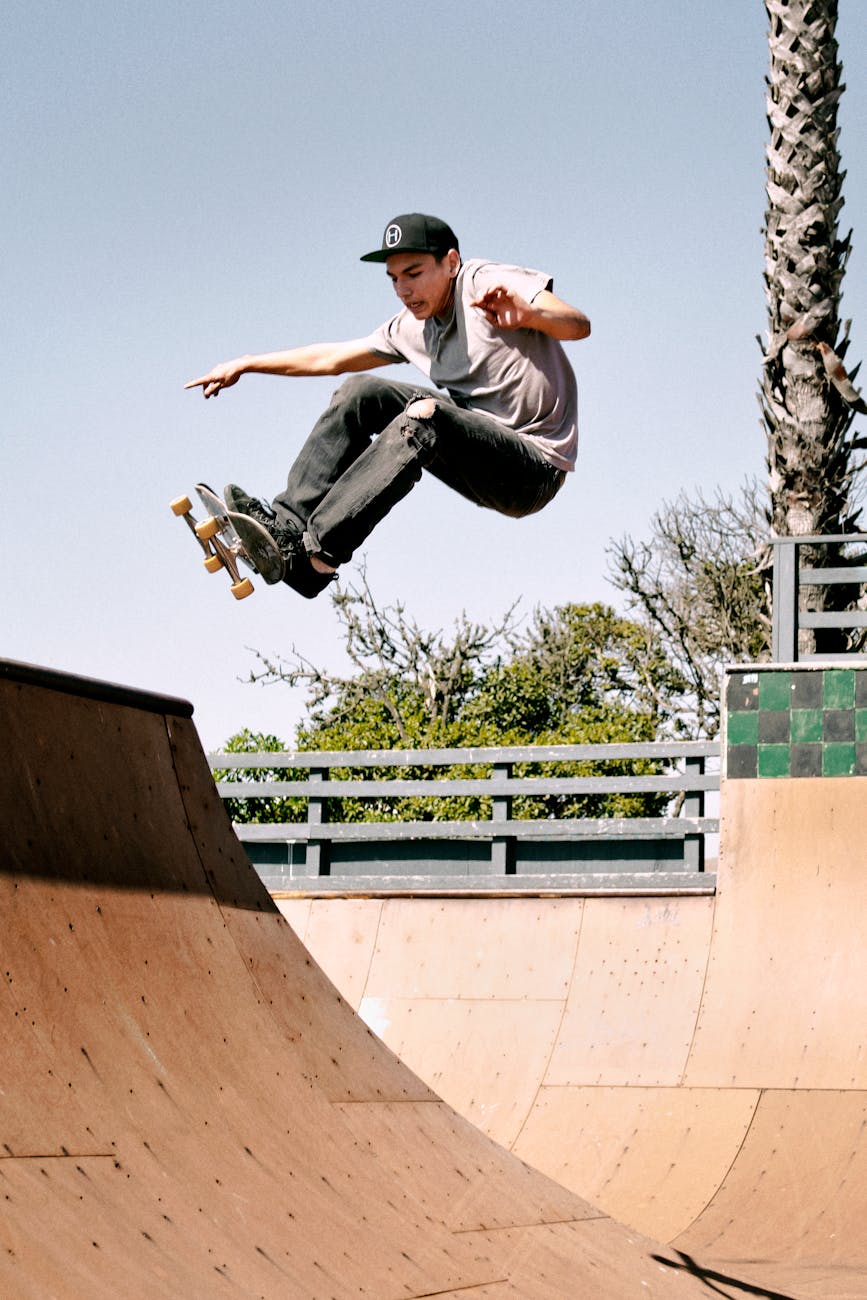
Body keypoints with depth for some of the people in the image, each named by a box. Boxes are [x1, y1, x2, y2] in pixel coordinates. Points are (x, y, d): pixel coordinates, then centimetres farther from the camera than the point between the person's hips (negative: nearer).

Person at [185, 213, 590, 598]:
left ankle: (312, 554, -41)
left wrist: (527, 314, -45)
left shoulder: (487, 283, -9)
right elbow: (331, 358, 23)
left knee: (424, 416, -33)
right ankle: (286, 524, -14)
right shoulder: (410, 328, 12)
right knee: (360, 391, -3)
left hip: (535, 467, -7)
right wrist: (246, 364, 21)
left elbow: (579, 325, -24)